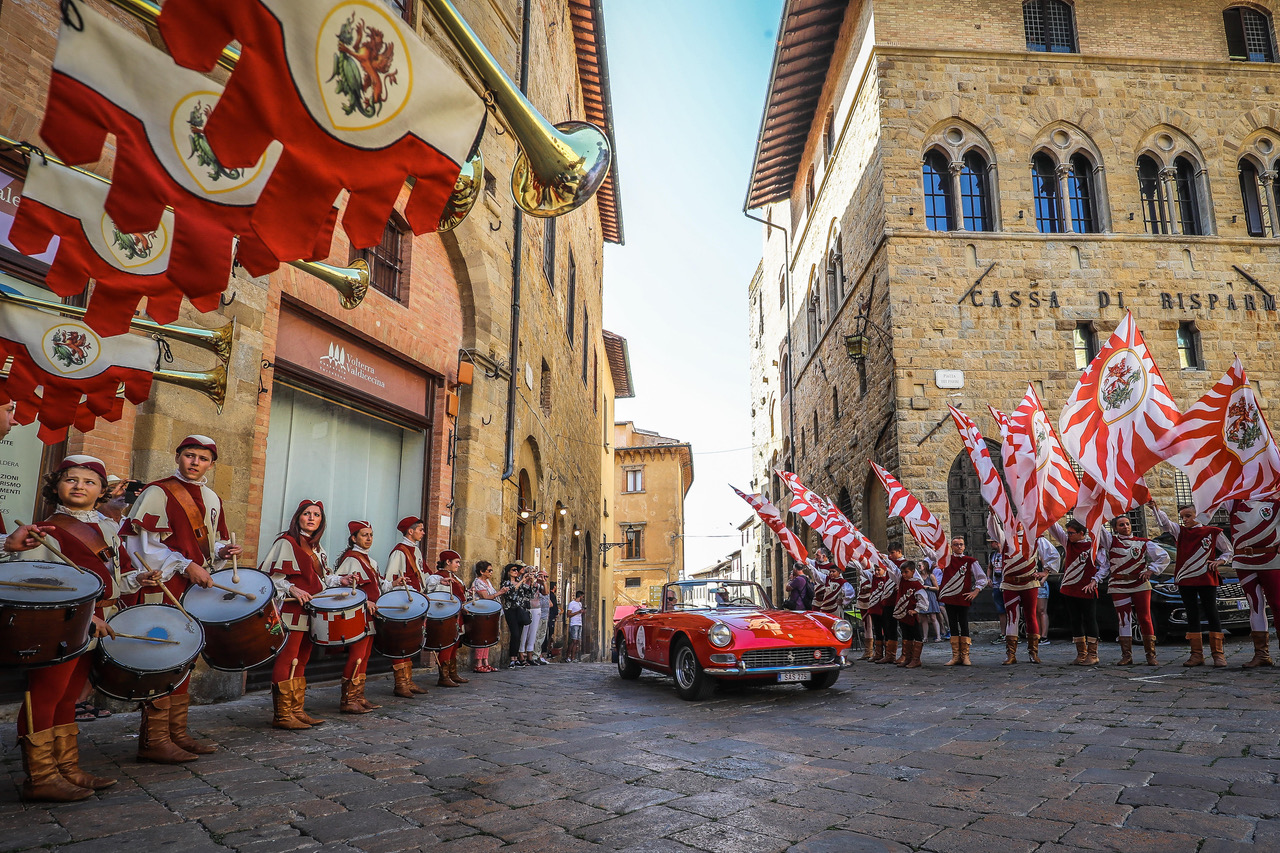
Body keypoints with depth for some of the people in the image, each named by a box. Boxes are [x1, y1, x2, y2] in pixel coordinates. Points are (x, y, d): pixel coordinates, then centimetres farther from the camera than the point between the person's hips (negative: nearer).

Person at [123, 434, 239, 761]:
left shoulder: (211, 499, 16)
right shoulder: (158, 492, -5)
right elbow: (143, 543, -13)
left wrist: (222, 552, 3)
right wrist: (186, 566, -18)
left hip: (197, 588, 7)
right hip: (164, 588, -7)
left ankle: (178, 733, 19)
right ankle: (153, 740, 0)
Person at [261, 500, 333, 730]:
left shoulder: (317, 550, 18)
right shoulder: (286, 543, -5)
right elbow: (270, 576, -11)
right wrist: (292, 589, -24)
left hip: (309, 613, 8)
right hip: (290, 613, -8)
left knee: (300, 662, 12)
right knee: (286, 662, -7)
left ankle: (297, 711, 18)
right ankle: (281, 715, 0)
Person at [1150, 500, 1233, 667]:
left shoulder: (1213, 532, 4)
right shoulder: (1180, 531, 10)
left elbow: (1229, 552, 12)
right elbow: (1164, 523, -7)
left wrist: (1219, 561, -7)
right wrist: (1155, 508, -24)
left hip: (1207, 579, -3)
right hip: (1185, 580, 3)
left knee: (1212, 615, -2)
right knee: (1192, 617, 6)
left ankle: (1218, 654, 5)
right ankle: (1197, 655, 10)